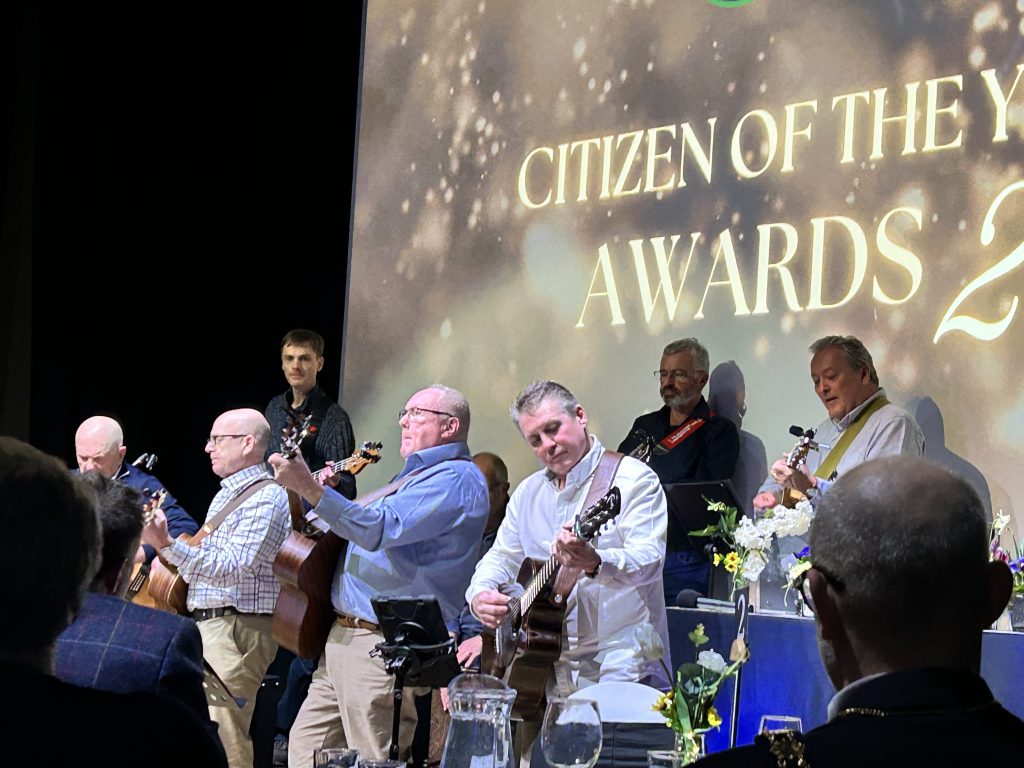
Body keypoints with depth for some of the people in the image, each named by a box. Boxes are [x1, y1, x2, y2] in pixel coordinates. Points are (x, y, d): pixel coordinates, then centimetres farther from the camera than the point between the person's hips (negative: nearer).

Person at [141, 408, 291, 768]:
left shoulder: (267, 498, -12)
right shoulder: (227, 494, 20)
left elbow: (232, 567, -22)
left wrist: (166, 545, -28)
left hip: (236, 628, -10)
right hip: (205, 625, 10)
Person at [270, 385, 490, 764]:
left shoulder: (456, 479, -11)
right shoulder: (414, 476, 23)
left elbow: (379, 529, -24)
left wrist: (309, 488, -30)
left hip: (383, 648, -11)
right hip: (344, 636, 11)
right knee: (304, 747, 11)